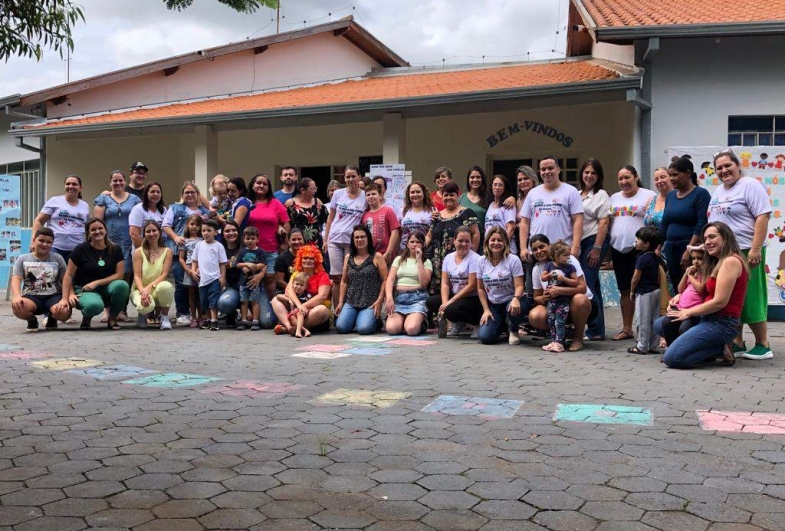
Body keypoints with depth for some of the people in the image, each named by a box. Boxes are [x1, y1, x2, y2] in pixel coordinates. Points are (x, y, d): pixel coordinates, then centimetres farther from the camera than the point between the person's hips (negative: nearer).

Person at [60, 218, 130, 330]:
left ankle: (112, 319, -7)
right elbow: (68, 276, -4)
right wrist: (65, 298, -14)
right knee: (94, 305, -39)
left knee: (122, 285, -33)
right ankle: (86, 318, 2)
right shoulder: (81, 249, -5)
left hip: (106, 289, 3)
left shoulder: (115, 250, 2)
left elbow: (119, 275, -4)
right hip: (84, 290, -3)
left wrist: (96, 283, -14)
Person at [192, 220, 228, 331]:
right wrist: (194, 270, 1)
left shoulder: (218, 246, -2)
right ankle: (208, 319, 24)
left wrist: (223, 277, -7)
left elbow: (223, 263, -2)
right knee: (204, 301, 12)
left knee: (213, 301, -8)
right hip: (203, 279, 4)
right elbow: (195, 260, 16)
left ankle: (214, 320, -8)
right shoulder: (199, 245, 8)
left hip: (215, 278, -4)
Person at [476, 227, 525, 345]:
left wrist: (516, 299, -36)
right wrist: (486, 310, -1)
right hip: (492, 304, 3)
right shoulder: (482, 261, 0)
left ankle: (514, 330, -1)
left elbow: (519, 286, -14)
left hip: (510, 301, -3)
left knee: (515, 309, -41)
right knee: (485, 337, -17)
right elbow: (481, 288, 7)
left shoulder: (513, 260, -11)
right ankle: (502, 324, 22)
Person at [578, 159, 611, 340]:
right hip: (579, 243, 7)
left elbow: (604, 223, -8)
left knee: (587, 284, -13)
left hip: (594, 242, -7)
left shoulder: (601, 195, -1)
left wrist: (597, 248, -16)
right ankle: (597, 330, 15)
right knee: (592, 285, 10)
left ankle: (595, 330, -8)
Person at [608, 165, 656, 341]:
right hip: (618, 249, 6)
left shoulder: (648, 196, -2)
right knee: (624, 290, 10)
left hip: (639, 249, -6)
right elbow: (608, 222, 17)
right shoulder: (614, 198, 16)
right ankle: (626, 328, 17)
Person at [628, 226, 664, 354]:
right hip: (656, 290, 8)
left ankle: (642, 346, 3)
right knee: (654, 320, 11)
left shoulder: (642, 258, -16)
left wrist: (632, 291, -2)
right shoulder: (655, 257, 9)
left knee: (643, 321, -2)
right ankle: (654, 346, 16)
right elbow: (658, 275, 16)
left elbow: (636, 277, -14)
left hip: (644, 292, -8)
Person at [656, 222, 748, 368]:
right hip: (709, 318, 10)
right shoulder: (719, 263, 20)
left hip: (722, 323, -10)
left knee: (671, 358, -21)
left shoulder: (731, 261, -12)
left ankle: (721, 349, -5)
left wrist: (688, 312, -7)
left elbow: (719, 302, -17)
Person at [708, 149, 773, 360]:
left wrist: (755, 249, -23)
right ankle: (737, 344, 16)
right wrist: (708, 247, 18)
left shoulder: (751, 186, -9)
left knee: (749, 298, -4)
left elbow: (763, 216, -17)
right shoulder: (717, 191, 16)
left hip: (744, 252, -8)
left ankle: (763, 346, 6)